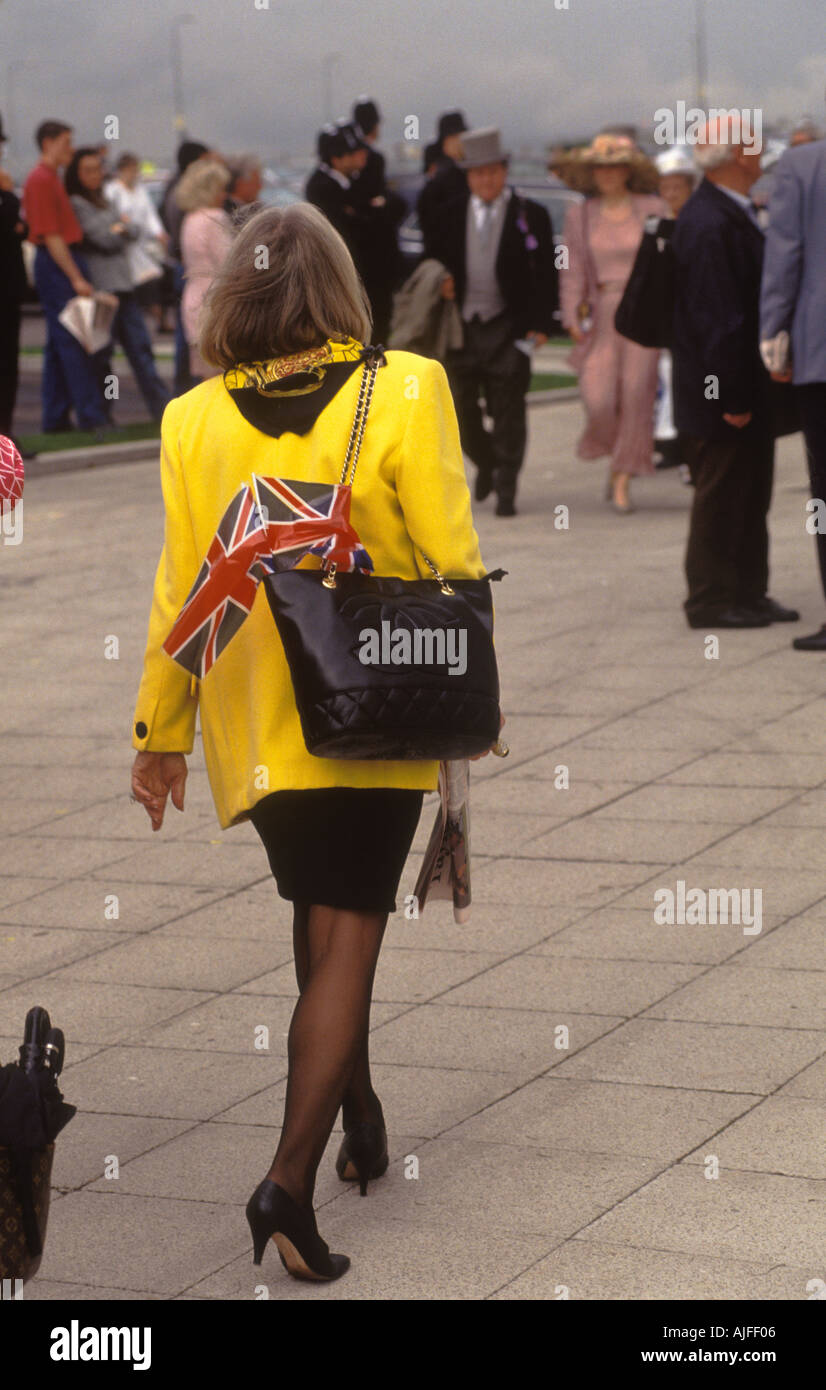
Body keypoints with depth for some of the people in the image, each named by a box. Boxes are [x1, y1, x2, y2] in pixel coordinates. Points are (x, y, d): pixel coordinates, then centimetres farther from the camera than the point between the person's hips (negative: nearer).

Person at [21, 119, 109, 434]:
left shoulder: (51, 178, 18)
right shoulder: (41, 180, -12)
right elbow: (50, 236, -17)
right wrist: (76, 278, -19)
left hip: (65, 260, 10)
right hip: (57, 266, -10)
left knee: (60, 343, 10)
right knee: (72, 342, -10)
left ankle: (55, 419, 13)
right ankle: (91, 417, -11)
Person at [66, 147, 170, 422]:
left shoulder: (104, 201, 19)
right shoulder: (77, 204, -7)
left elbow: (134, 232, 12)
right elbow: (104, 239, -14)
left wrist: (120, 228, -8)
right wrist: (123, 226, 5)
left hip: (122, 285, 8)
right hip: (100, 287, -8)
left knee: (140, 347, 5)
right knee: (101, 355, -3)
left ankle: (161, 407, 4)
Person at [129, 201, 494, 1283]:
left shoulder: (194, 420, -3)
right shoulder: (405, 393, -11)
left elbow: (181, 591, 1)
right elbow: (452, 564, -10)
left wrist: (161, 734, 10)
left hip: (256, 726, 3)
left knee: (320, 924, 22)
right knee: (347, 939, 0)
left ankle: (358, 1112, 36)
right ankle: (293, 1176, -11)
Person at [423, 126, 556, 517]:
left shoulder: (530, 216, -1)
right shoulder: (449, 215, 7)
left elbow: (545, 275, -1)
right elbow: (431, 261, 18)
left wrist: (539, 324, -9)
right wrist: (439, 283, -5)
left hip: (507, 327, -3)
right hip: (462, 326, 3)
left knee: (508, 409, -4)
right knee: (460, 406, 8)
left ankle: (506, 488, 4)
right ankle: (485, 463, 34)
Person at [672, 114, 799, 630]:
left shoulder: (730, 215, 10)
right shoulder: (711, 226, -23)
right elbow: (717, 318, -24)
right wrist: (732, 398, -23)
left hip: (746, 388, 10)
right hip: (725, 393, -10)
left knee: (750, 494, 17)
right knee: (722, 498, 1)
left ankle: (747, 593, 26)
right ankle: (712, 600, 11)